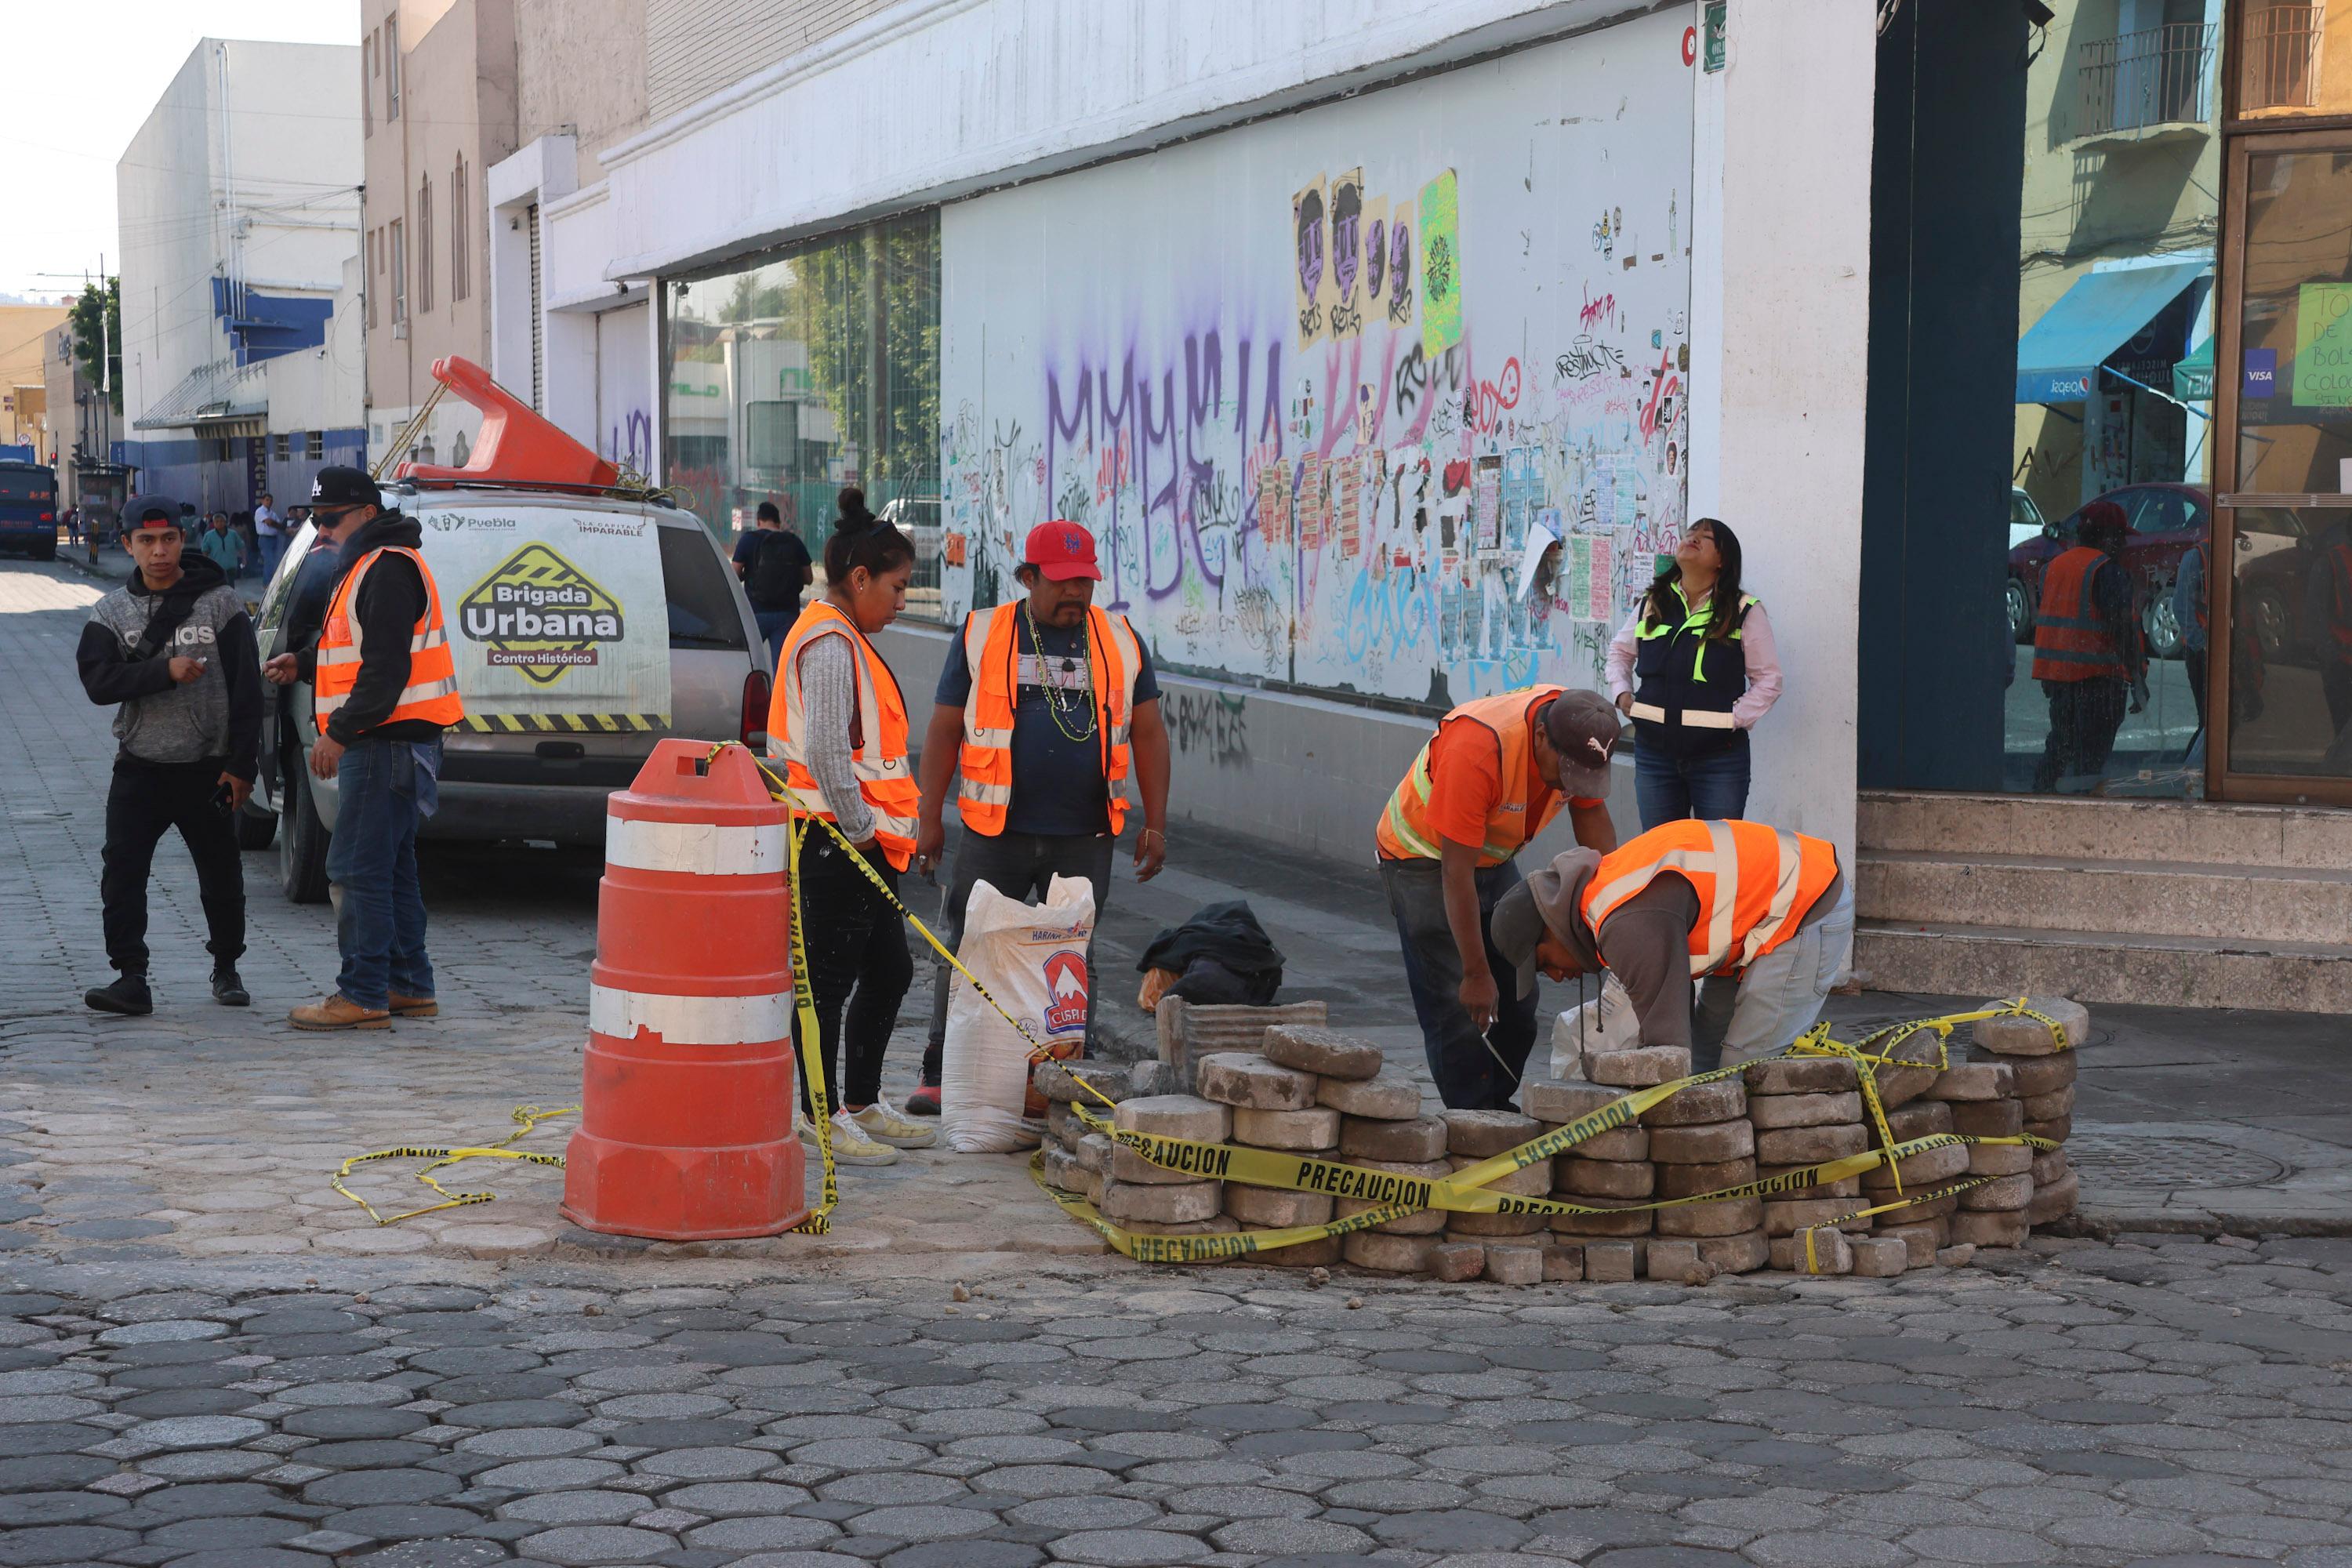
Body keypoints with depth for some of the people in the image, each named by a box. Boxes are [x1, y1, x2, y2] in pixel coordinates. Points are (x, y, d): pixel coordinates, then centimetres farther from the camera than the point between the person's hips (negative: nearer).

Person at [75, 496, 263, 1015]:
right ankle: (131, 978, -8)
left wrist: (241, 764, -8)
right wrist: (165, 670, -24)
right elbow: (98, 681, -11)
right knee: (122, 873, -10)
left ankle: (226, 968, 27)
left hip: (207, 768, -1)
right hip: (140, 767, 1)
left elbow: (246, 689, -4)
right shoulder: (111, 613, 4)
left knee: (221, 875, 8)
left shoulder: (220, 603, -2)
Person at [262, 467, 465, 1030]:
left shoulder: (388, 570, -15)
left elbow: (386, 669, -22)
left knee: (360, 869, -10)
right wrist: (304, 666, 13)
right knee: (391, 867, 15)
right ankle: (409, 987, 22)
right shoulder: (365, 565, 19)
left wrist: (339, 732, -22)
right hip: (383, 743, 11)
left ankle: (363, 995, -7)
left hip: (387, 744, -11)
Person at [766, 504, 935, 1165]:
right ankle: (821, 1117, 5)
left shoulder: (846, 640, 18)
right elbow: (825, 751, -23)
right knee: (830, 980, -3)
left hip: (862, 845, 11)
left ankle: (862, 1104, 25)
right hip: (834, 845, -11)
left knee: (889, 972, 15)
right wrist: (859, 827, -17)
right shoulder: (828, 644, -16)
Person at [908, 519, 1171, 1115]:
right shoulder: (982, 636, 2)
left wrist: (1155, 822, 5)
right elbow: (944, 730, 4)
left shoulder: (1120, 642, 8)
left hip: (1084, 838, 2)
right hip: (996, 832, -1)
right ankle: (942, 1077, 11)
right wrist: (930, 818, 0)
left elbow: (1149, 735, 11)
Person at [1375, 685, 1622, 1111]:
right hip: (1424, 859, -7)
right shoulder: (1476, 749, -38)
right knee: (1458, 1008, -13)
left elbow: (1592, 813, 1)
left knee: (1517, 1003, 7)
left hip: (1495, 858, 7)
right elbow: (1456, 873, -32)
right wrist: (1475, 974, -28)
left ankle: (1498, 1111, 20)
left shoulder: (1579, 736, -18)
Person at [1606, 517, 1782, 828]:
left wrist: (1733, 719, -10)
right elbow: (1620, 651, 25)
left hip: (1719, 755, -4)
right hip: (1654, 751, 4)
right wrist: (1622, 693, 8)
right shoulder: (1651, 605, 8)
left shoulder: (1745, 612, -3)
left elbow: (1768, 680, 0)